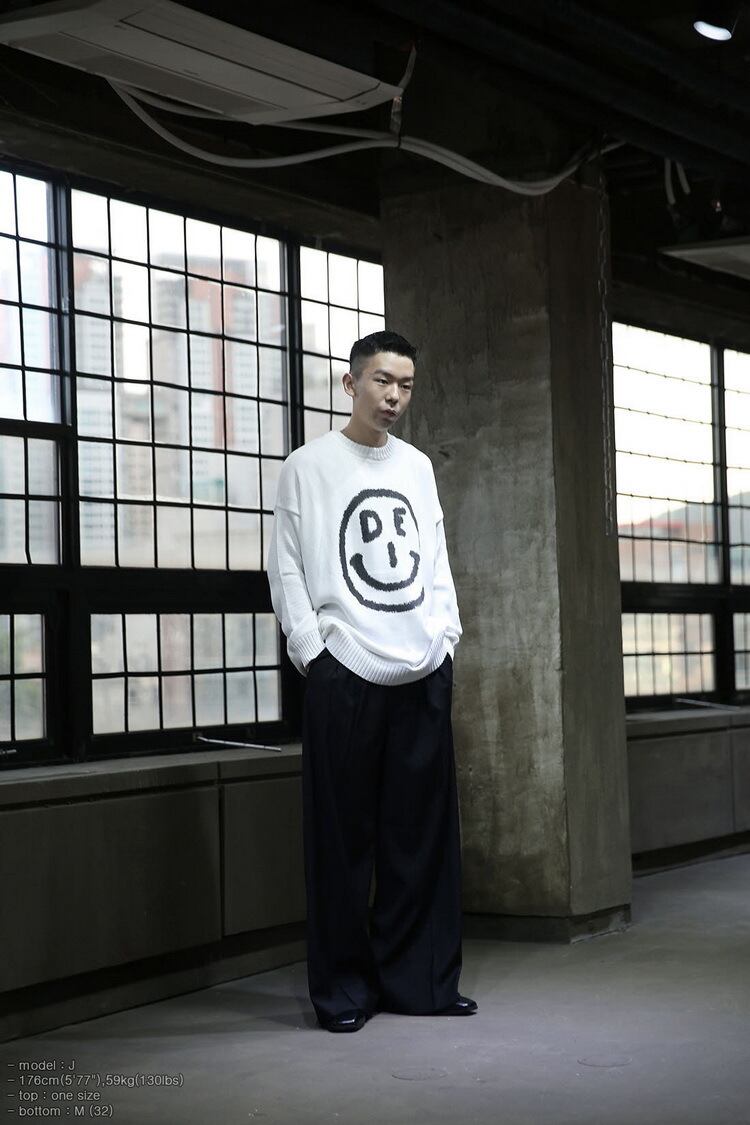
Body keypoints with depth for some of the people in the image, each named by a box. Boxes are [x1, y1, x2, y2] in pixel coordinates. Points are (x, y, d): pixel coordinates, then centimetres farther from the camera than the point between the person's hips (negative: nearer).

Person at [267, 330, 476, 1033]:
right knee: (343, 838, -1)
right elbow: (287, 568, -1)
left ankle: (418, 979, 14)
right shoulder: (308, 467, 1)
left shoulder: (418, 467, 16)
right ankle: (342, 990, 7)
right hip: (343, 672, -4)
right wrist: (314, 652, -9)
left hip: (424, 673, 5)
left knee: (422, 835, 6)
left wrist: (446, 635, 8)